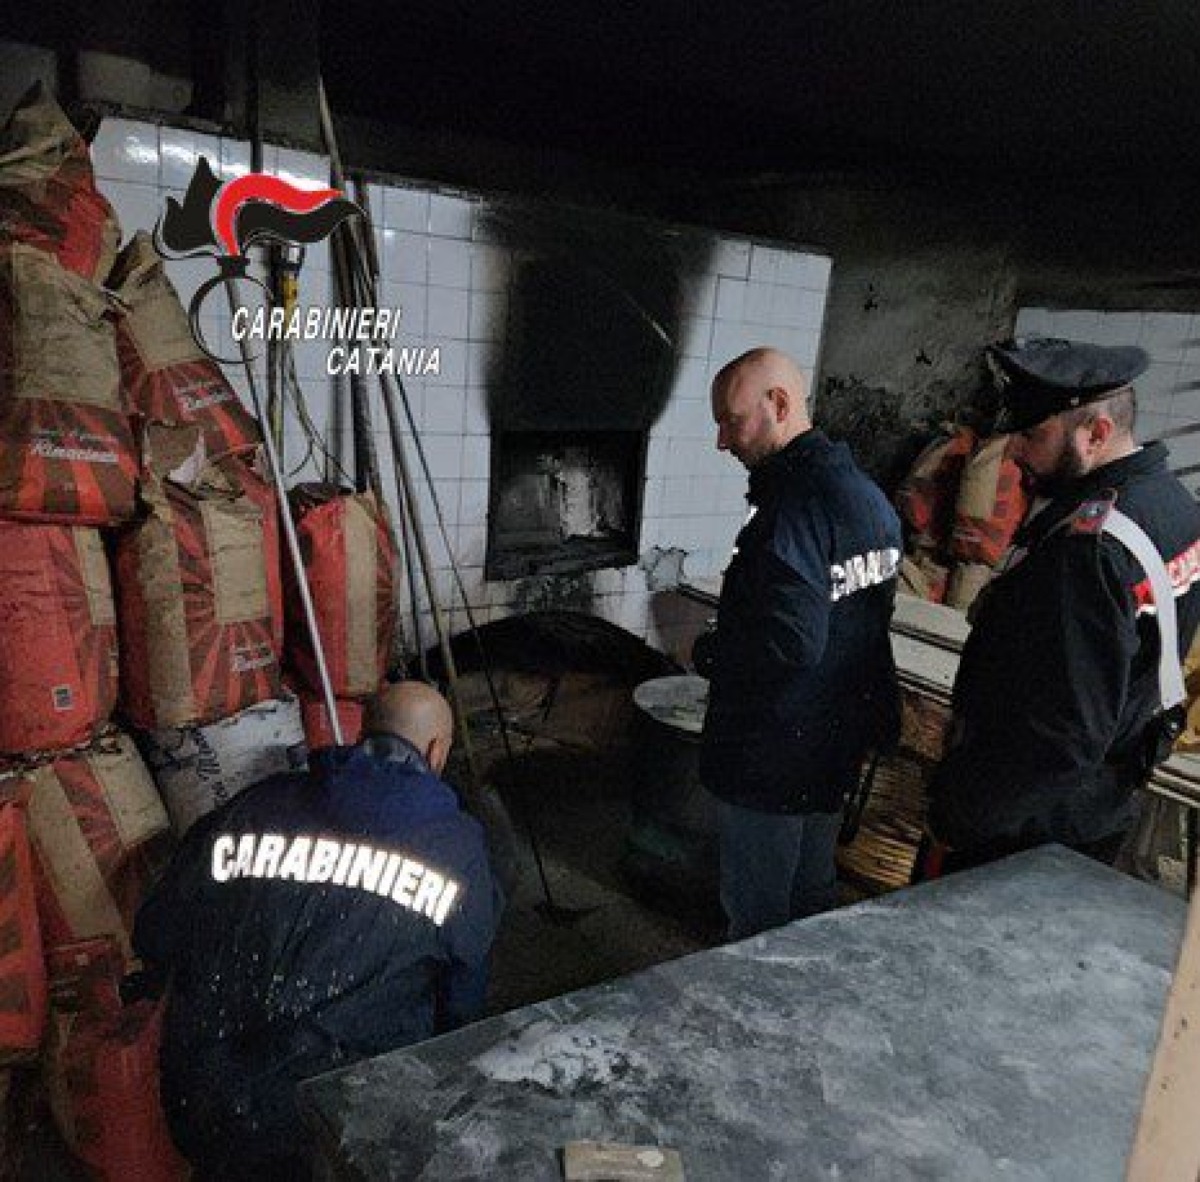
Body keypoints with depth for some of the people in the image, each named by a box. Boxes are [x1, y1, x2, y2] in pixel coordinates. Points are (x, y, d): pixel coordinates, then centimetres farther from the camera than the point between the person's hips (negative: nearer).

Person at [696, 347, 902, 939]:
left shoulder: (796, 506, -24)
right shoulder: (866, 493, 6)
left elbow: (790, 644, -32)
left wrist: (707, 653, -14)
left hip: (772, 762, -9)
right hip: (837, 749, 10)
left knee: (758, 918, 10)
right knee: (812, 902, 26)